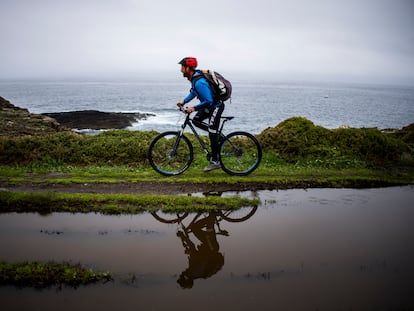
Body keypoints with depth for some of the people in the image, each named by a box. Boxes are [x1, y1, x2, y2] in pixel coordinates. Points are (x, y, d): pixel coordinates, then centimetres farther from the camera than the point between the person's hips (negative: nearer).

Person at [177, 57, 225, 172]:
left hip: (216, 106, -10)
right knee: (196, 120, 11)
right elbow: (194, 92, 19)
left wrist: (194, 108, -27)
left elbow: (208, 101, -31)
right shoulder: (194, 77, 1)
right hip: (210, 105, 10)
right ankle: (216, 133, 19)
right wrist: (184, 101, 9)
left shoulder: (199, 82, -30)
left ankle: (215, 162, 4)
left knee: (212, 135, -6)